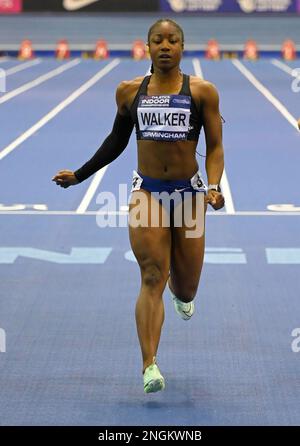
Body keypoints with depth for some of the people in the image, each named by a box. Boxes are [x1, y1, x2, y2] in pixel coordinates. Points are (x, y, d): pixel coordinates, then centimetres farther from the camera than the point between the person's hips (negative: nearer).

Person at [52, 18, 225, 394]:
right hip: (146, 190, 0)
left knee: (185, 289, 9)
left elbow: (215, 147, 0)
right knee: (151, 278, -16)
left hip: (189, 192, 0)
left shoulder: (202, 91, -1)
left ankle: (181, 292, 50)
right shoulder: (129, 91, 5)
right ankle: (149, 366, -21)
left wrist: (214, 187, -16)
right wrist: (80, 175, 21)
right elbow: (117, 141, 19)